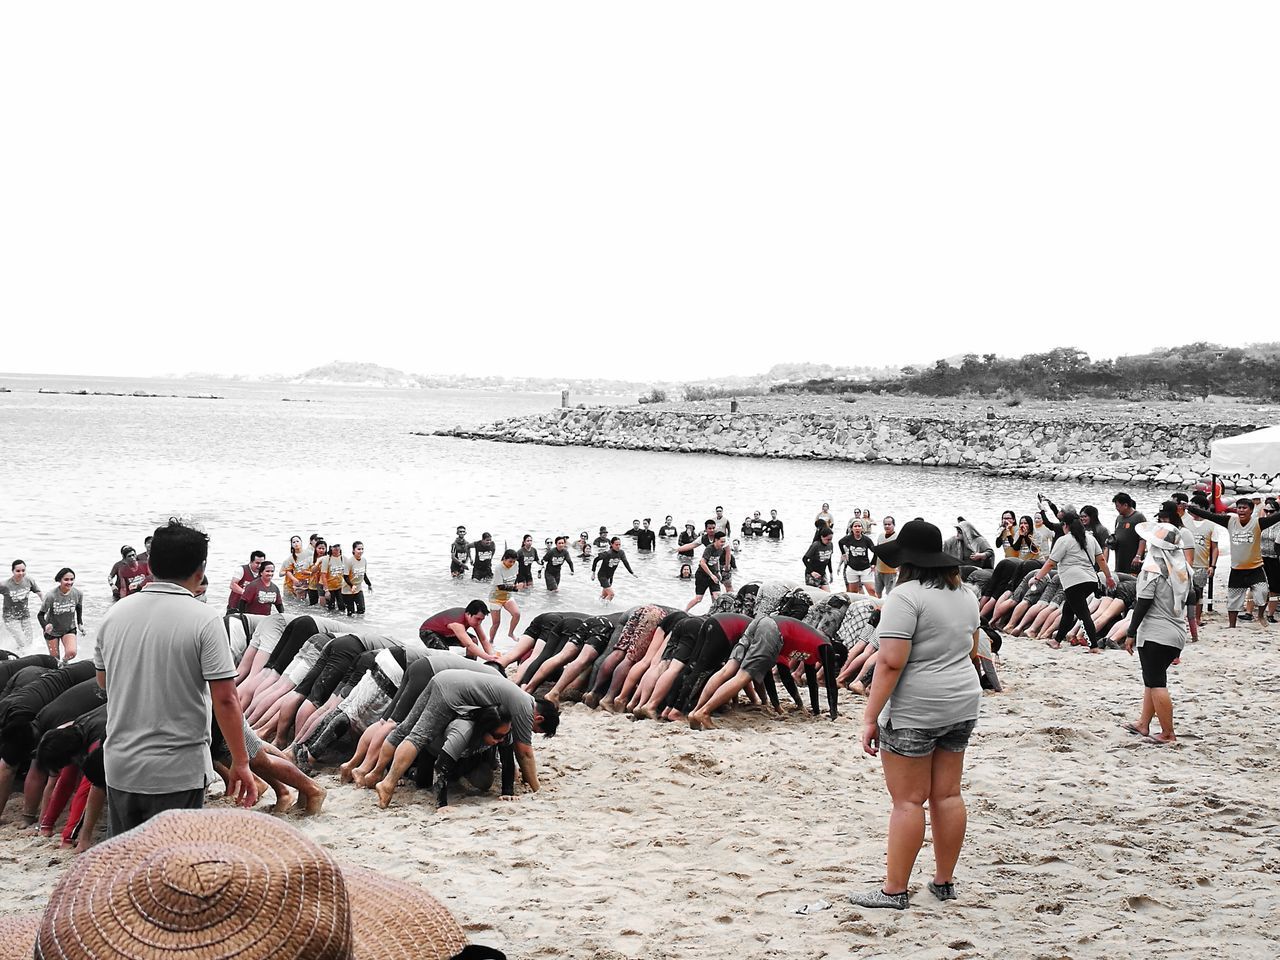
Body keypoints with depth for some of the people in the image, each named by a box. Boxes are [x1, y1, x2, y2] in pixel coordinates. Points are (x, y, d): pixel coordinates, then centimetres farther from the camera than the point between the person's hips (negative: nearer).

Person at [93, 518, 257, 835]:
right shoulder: (204, 621, -13)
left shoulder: (115, 613, 2)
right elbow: (225, 699, -16)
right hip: (177, 771, -5)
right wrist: (240, 763, -8)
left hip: (119, 767, 5)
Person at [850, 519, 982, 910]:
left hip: (914, 711, -8)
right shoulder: (965, 595, 10)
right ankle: (944, 882, 20)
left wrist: (870, 717, -19)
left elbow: (891, 661, -21)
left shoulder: (906, 596, -16)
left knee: (908, 800, -3)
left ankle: (894, 890, 1)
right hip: (962, 706, 8)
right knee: (947, 794, 13)